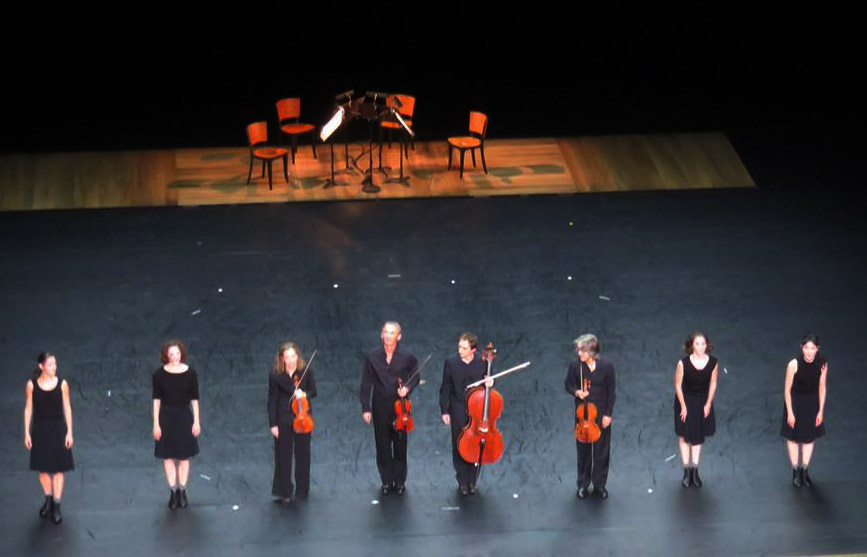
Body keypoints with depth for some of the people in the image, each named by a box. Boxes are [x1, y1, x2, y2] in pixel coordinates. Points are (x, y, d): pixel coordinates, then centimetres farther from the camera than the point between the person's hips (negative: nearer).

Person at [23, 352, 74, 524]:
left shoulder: (62, 384, -9)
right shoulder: (32, 385, -9)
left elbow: (67, 408, -2)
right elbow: (28, 409, -1)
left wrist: (69, 432, -3)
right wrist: (27, 433, -2)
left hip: (58, 429, -1)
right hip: (39, 430, 1)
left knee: (58, 469, 3)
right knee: (42, 467, 13)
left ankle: (56, 506, 12)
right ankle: (48, 499, 34)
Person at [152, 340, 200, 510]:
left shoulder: (190, 373, -7)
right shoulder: (160, 374, -7)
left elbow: (194, 399, 0)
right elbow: (156, 400, -3)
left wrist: (196, 421, -1)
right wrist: (156, 424, -5)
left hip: (184, 416, 0)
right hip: (166, 417, 0)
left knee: (184, 456, 7)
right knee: (168, 457, 4)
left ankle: (182, 491, 18)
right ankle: (173, 492, 13)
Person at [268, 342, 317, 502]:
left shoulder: (306, 372, -6)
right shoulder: (275, 376, -9)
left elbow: (313, 391, 5)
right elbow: (272, 400, -5)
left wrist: (305, 394, -19)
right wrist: (273, 424, -7)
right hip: (283, 420, -1)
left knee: (302, 454, 11)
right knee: (283, 456, 4)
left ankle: (302, 489, 26)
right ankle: (284, 491, 15)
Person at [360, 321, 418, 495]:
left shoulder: (407, 357, -5)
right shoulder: (372, 357, -3)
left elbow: (415, 377, 9)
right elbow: (366, 384, 0)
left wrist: (407, 388, -12)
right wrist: (365, 408, -3)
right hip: (380, 407, 1)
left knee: (400, 445, 6)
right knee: (383, 446, 6)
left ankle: (399, 481, 18)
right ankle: (386, 482, 18)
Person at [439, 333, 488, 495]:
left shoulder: (482, 363, -7)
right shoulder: (451, 362, -8)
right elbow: (445, 388, -1)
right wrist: (444, 411, -3)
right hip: (458, 411, 0)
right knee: (459, 447, 4)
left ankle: (472, 480, 23)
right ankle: (462, 482, 19)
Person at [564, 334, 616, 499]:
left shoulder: (606, 367, -11)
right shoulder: (575, 366, -10)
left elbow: (611, 392, -4)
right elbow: (568, 385, 5)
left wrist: (608, 414, -6)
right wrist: (576, 392, -18)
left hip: (601, 415, -1)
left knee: (601, 450, 8)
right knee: (583, 449, 9)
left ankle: (599, 484, 22)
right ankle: (583, 484, 23)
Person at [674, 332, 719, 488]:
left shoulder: (713, 363, -18)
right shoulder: (683, 363, -26)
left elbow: (713, 384, -3)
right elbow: (678, 385, -14)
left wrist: (708, 404, -1)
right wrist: (683, 406, -10)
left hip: (702, 402, 2)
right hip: (685, 400, -2)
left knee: (698, 436, 11)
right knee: (684, 435, 6)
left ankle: (695, 471, 18)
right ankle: (687, 471, 14)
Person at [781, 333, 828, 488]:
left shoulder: (822, 364, -17)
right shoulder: (794, 365, -26)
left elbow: (822, 388, -4)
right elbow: (787, 389, -15)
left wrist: (821, 411, 0)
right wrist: (790, 413, -12)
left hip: (812, 403, 2)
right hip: (795, 402, -2)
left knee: (809, 437, 15)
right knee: (793, 436, 12)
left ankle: (804, 470, 32)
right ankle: (795, 471, 29)